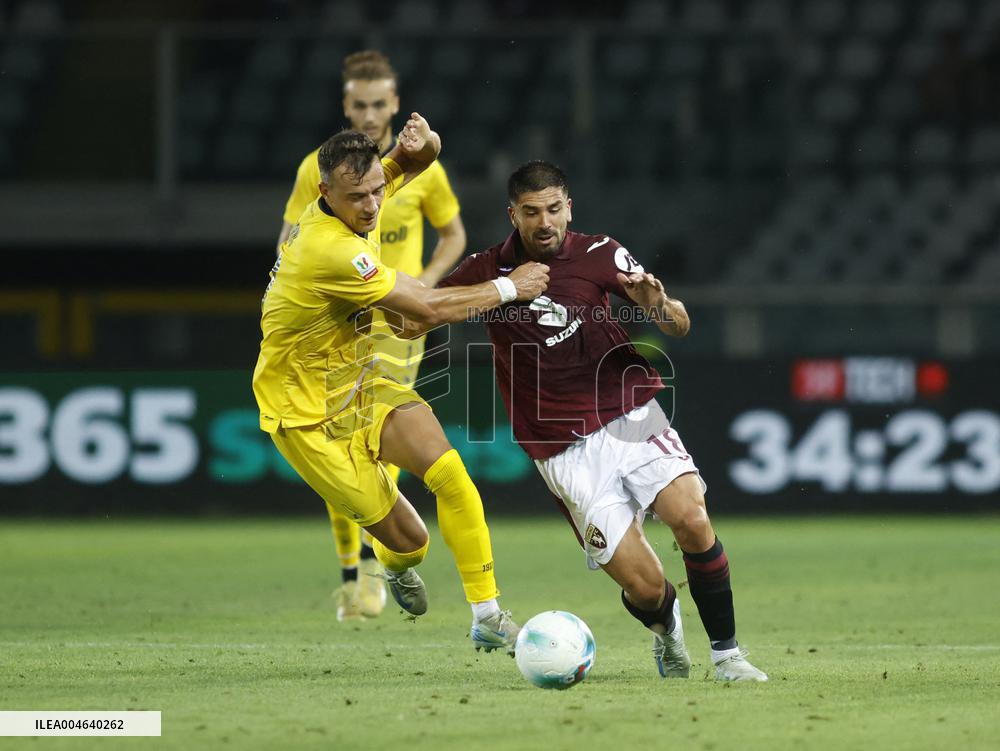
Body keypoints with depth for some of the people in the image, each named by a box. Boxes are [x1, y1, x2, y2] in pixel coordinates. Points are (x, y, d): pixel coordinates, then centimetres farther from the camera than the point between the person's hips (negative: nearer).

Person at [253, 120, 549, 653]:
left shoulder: (359, 202, -5)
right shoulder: (330, 249, -32)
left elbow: (419, 160, 14)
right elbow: (429, 310, -28)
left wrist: (419, 146, -12)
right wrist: (509, 287, -16)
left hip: (359, 383, 8)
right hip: (309, 413, -8)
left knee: (449, 472, -16)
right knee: (408, 539, -4)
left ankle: (487, 616, -10)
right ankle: (399, 564, 35)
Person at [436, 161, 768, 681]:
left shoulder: (598, 255, 1)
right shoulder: (488, 271, 0)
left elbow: (680, 327, 0)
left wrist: (657, 304, -24)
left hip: (632, 415, 1)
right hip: (566, 453, -1)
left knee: (692, 520, -25)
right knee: (644, 587, -11)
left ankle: (726, 654, -10)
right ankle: (666, 628, 25)